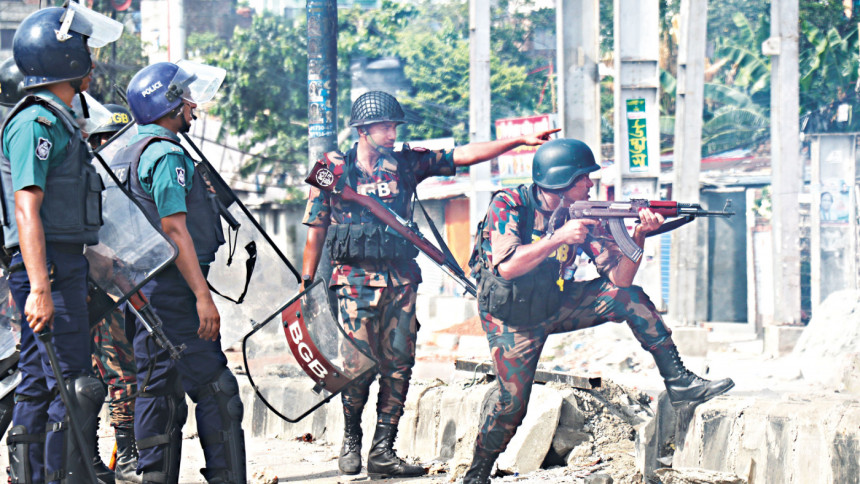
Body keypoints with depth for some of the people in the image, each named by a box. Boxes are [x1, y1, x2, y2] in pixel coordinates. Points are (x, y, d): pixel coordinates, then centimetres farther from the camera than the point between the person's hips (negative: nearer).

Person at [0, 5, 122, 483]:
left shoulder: (58, 119, 19)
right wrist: (40, 289, -28)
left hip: (61, 266, 10)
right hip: (49, 269, -10)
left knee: (41, 384, 11)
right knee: (74, 387, -11)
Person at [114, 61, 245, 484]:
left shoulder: (126, 154, 18)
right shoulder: (166, 154, -13)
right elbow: (174, 229, -20)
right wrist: (202, 295, -22)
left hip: (141, 287, 10)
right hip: (173, 288, -10)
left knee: (159, 389, 11)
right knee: (216, 390, -9)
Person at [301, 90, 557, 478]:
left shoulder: (406, 163, 10)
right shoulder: (334, 169, 2)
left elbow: (462, 156, 6)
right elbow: (316, 230, 6)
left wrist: (521, 141, -2)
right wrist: (306, 283, 3)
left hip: (400, 278, 4)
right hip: (356, 277, -3)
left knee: (398, 363, -1)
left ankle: (382, 451, 4)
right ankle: (351, 440, 10)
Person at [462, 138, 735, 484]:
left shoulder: (582, 214, -8)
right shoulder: (509, 205, -20)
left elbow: (619, 280, -13)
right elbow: (507, 267, -34)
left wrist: (639, 235, -29)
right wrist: (560, 238, -37)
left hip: (554, 305, 4)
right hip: (511, 318, -4)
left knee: (630, 298, -14)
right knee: (512, 404, -12)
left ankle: (679, 381, -12)